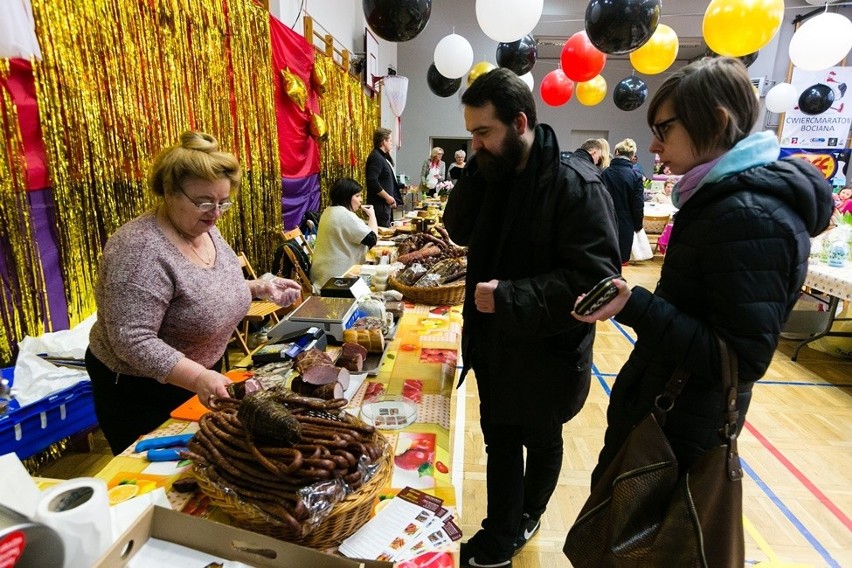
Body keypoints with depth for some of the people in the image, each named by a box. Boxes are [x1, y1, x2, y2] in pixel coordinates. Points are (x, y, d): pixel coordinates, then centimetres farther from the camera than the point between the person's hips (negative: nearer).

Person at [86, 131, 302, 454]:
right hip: (141, 394, -7)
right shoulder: (142, 250, -29)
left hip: (196, 379, 8)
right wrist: (197, 378, -41)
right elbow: (132, 340, -32)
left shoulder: (204, 230, -3)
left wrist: (259, 288, -3)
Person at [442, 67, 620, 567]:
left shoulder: (576, 185, -22)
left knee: (541, 442, 20)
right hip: (494, 345, 6)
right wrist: (475, 174, -9)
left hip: (547, 353, -6)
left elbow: (595, 278, -26)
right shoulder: (495, 173, 1)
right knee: (499, 439, 17)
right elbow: (460, 230, 6)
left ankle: (525, 519, 46)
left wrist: (509, 297, -30)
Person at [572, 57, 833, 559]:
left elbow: (742, 359, -25)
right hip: (662, 406, 9)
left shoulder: (752, 219, -25)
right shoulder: (722, 200, 6)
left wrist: (633, 307, -32)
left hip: (681, 428, -9)